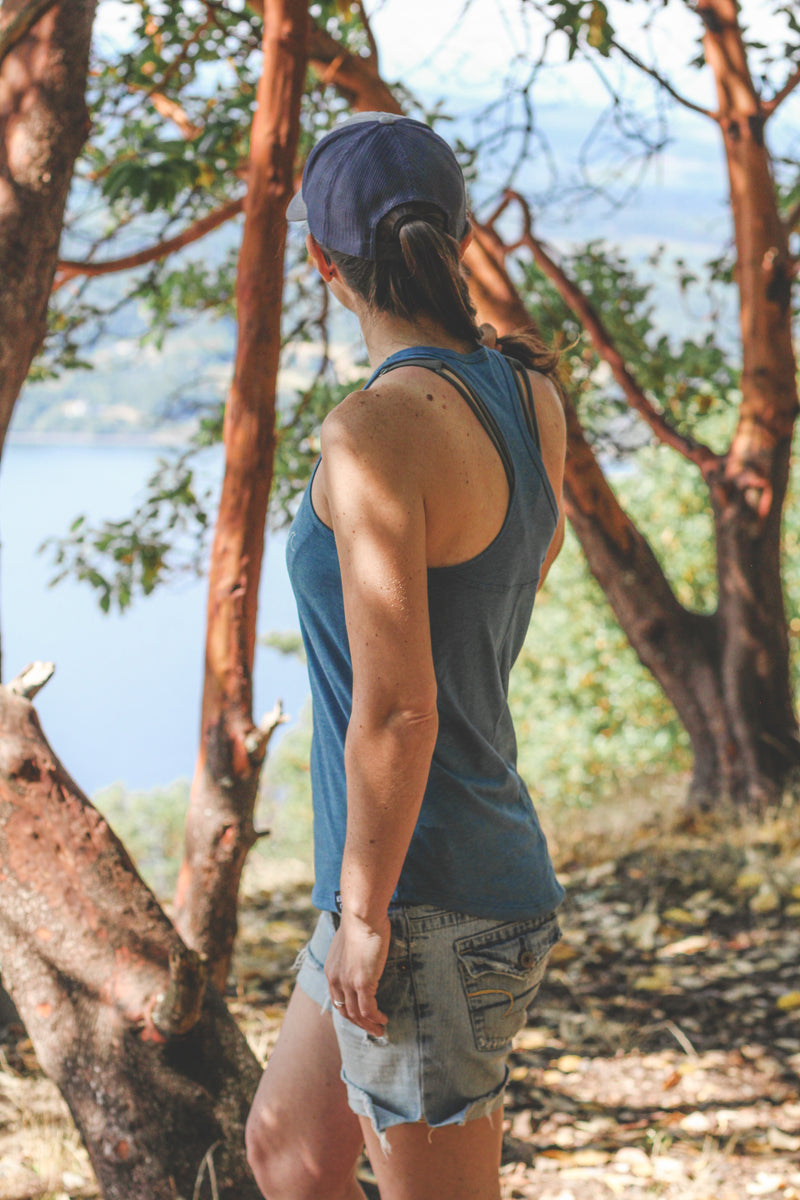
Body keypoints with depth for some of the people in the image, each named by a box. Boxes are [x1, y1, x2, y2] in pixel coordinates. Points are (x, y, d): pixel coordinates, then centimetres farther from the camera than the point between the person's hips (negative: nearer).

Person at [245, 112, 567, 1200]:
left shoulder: (378, 429, -22)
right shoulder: (531, 396, 2)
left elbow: (395, 709, -23)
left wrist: (363, 914, -13)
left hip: (426, 906, -9)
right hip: (498, 868, 9)